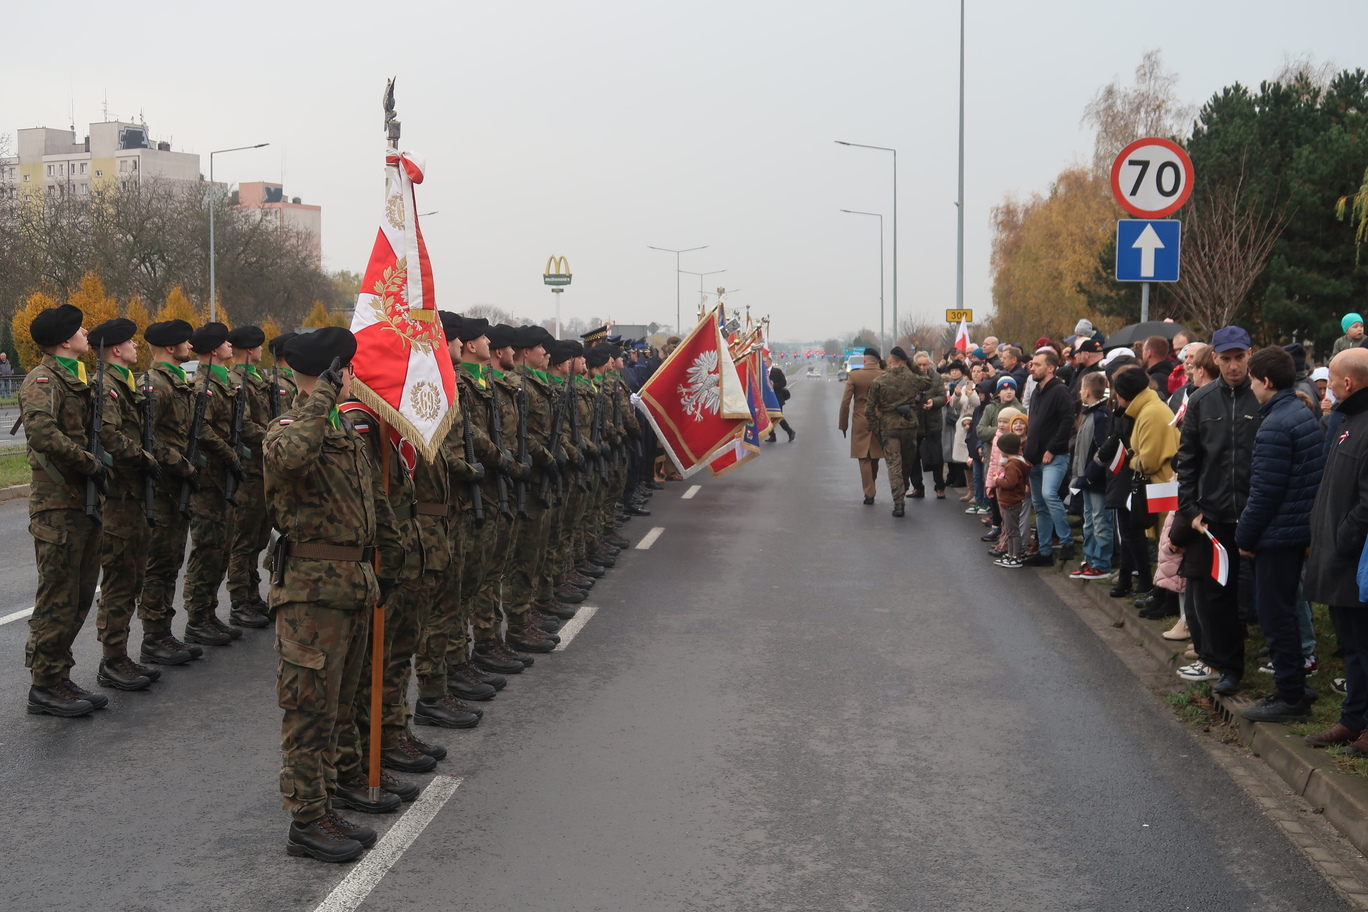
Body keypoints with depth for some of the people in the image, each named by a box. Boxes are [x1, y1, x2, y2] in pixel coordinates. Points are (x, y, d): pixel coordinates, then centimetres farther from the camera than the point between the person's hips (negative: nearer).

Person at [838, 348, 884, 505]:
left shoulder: (854, 376, -9)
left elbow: (845, 402, -9)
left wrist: (843, 424, 0)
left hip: (860, 423, -2)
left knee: (864, 460, 3)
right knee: (874, 459, 18)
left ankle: (869, 494, -1)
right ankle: (871, 490, 31)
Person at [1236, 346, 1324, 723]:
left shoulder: (1275, 426, -20)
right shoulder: (1305, 414, 11)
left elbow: (1265, 491, -21)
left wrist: (1245, 536, -10)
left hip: (1278, 533, -10)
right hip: (1300, 529, 10)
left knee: (1275, 614, -2)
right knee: (1282, 611, 18)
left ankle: (1290, 698, 4)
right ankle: (1290, 689, 26)